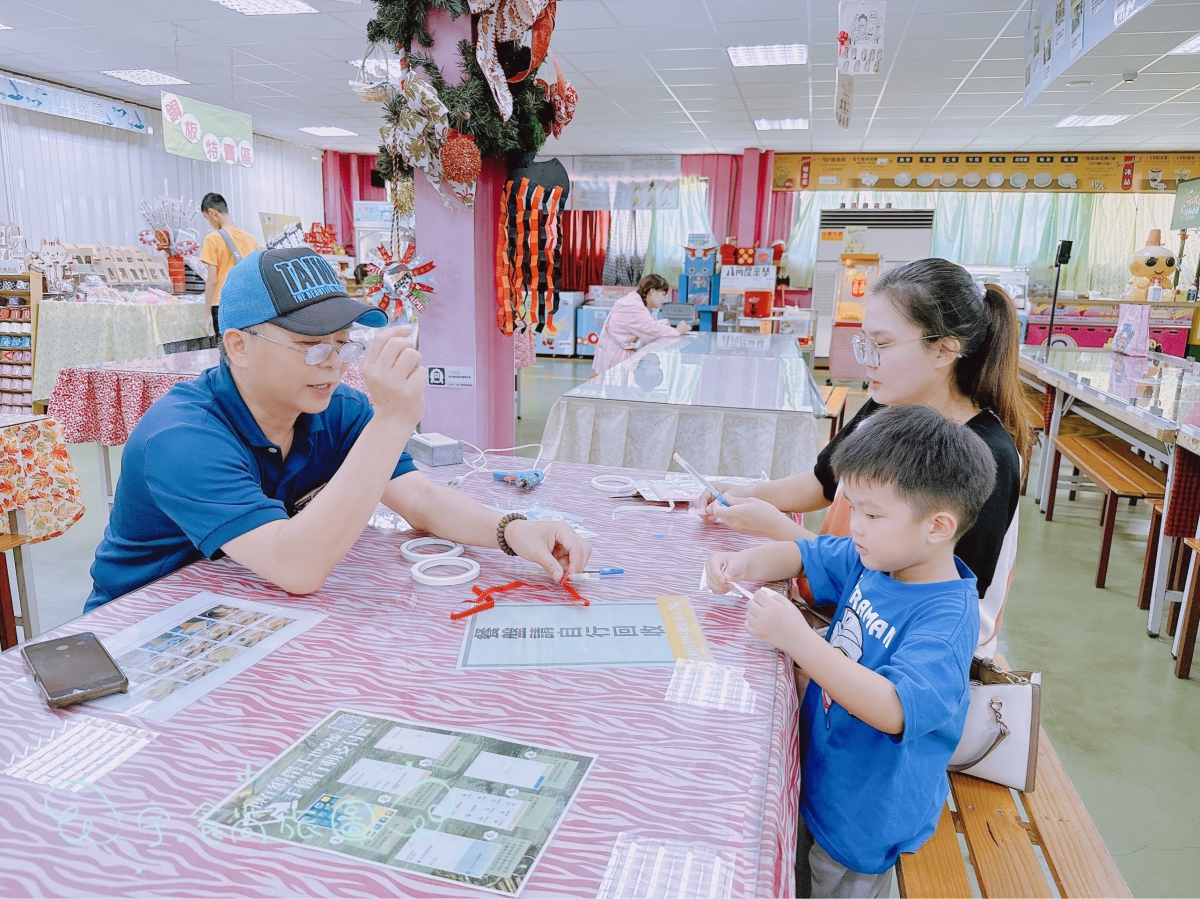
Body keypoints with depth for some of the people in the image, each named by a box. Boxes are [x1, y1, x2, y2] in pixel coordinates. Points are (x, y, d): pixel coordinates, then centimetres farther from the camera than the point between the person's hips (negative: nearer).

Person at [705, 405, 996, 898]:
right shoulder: (871, 561, -8)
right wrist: (744, 563, -15)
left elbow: (894, 710, -41)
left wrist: (799, 640, -46)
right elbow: (805, 555, 6)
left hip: (862, 818, -7)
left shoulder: (947, 619, -30)